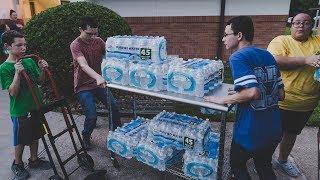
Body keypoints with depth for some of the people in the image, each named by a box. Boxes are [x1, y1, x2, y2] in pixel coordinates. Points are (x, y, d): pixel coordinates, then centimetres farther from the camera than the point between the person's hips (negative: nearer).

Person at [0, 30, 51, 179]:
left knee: (35, 136, 19)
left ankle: (34, 160, 39)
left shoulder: (29, 61, 0)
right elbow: (13, 92, -19)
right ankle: (17, 164, 35)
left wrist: (42, 69, -9)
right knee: (20, 140, 11)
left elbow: (39, 80, 9)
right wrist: (17, 73, -31)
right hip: (20, 111, -5)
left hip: (36, 106, 5)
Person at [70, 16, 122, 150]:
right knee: (92, 116, -11)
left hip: (99, 83, 5)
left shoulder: (98, 41, 0)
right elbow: (83, 65, -33)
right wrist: (98, 77, -51)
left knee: (114, 107, 2)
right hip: (83, 86, -5)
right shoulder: (75, 45, -17)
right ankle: (86, 137, 22)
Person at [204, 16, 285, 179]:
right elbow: (281, 94, 8)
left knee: (237, 165, 22)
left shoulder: (238, 57, -15)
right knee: (264, 167, 29)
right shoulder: (268, 55, 7)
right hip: (274, 129, 7)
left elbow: (253, 92, -28)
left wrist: (223, 100, -14)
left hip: (251, 131, -7)